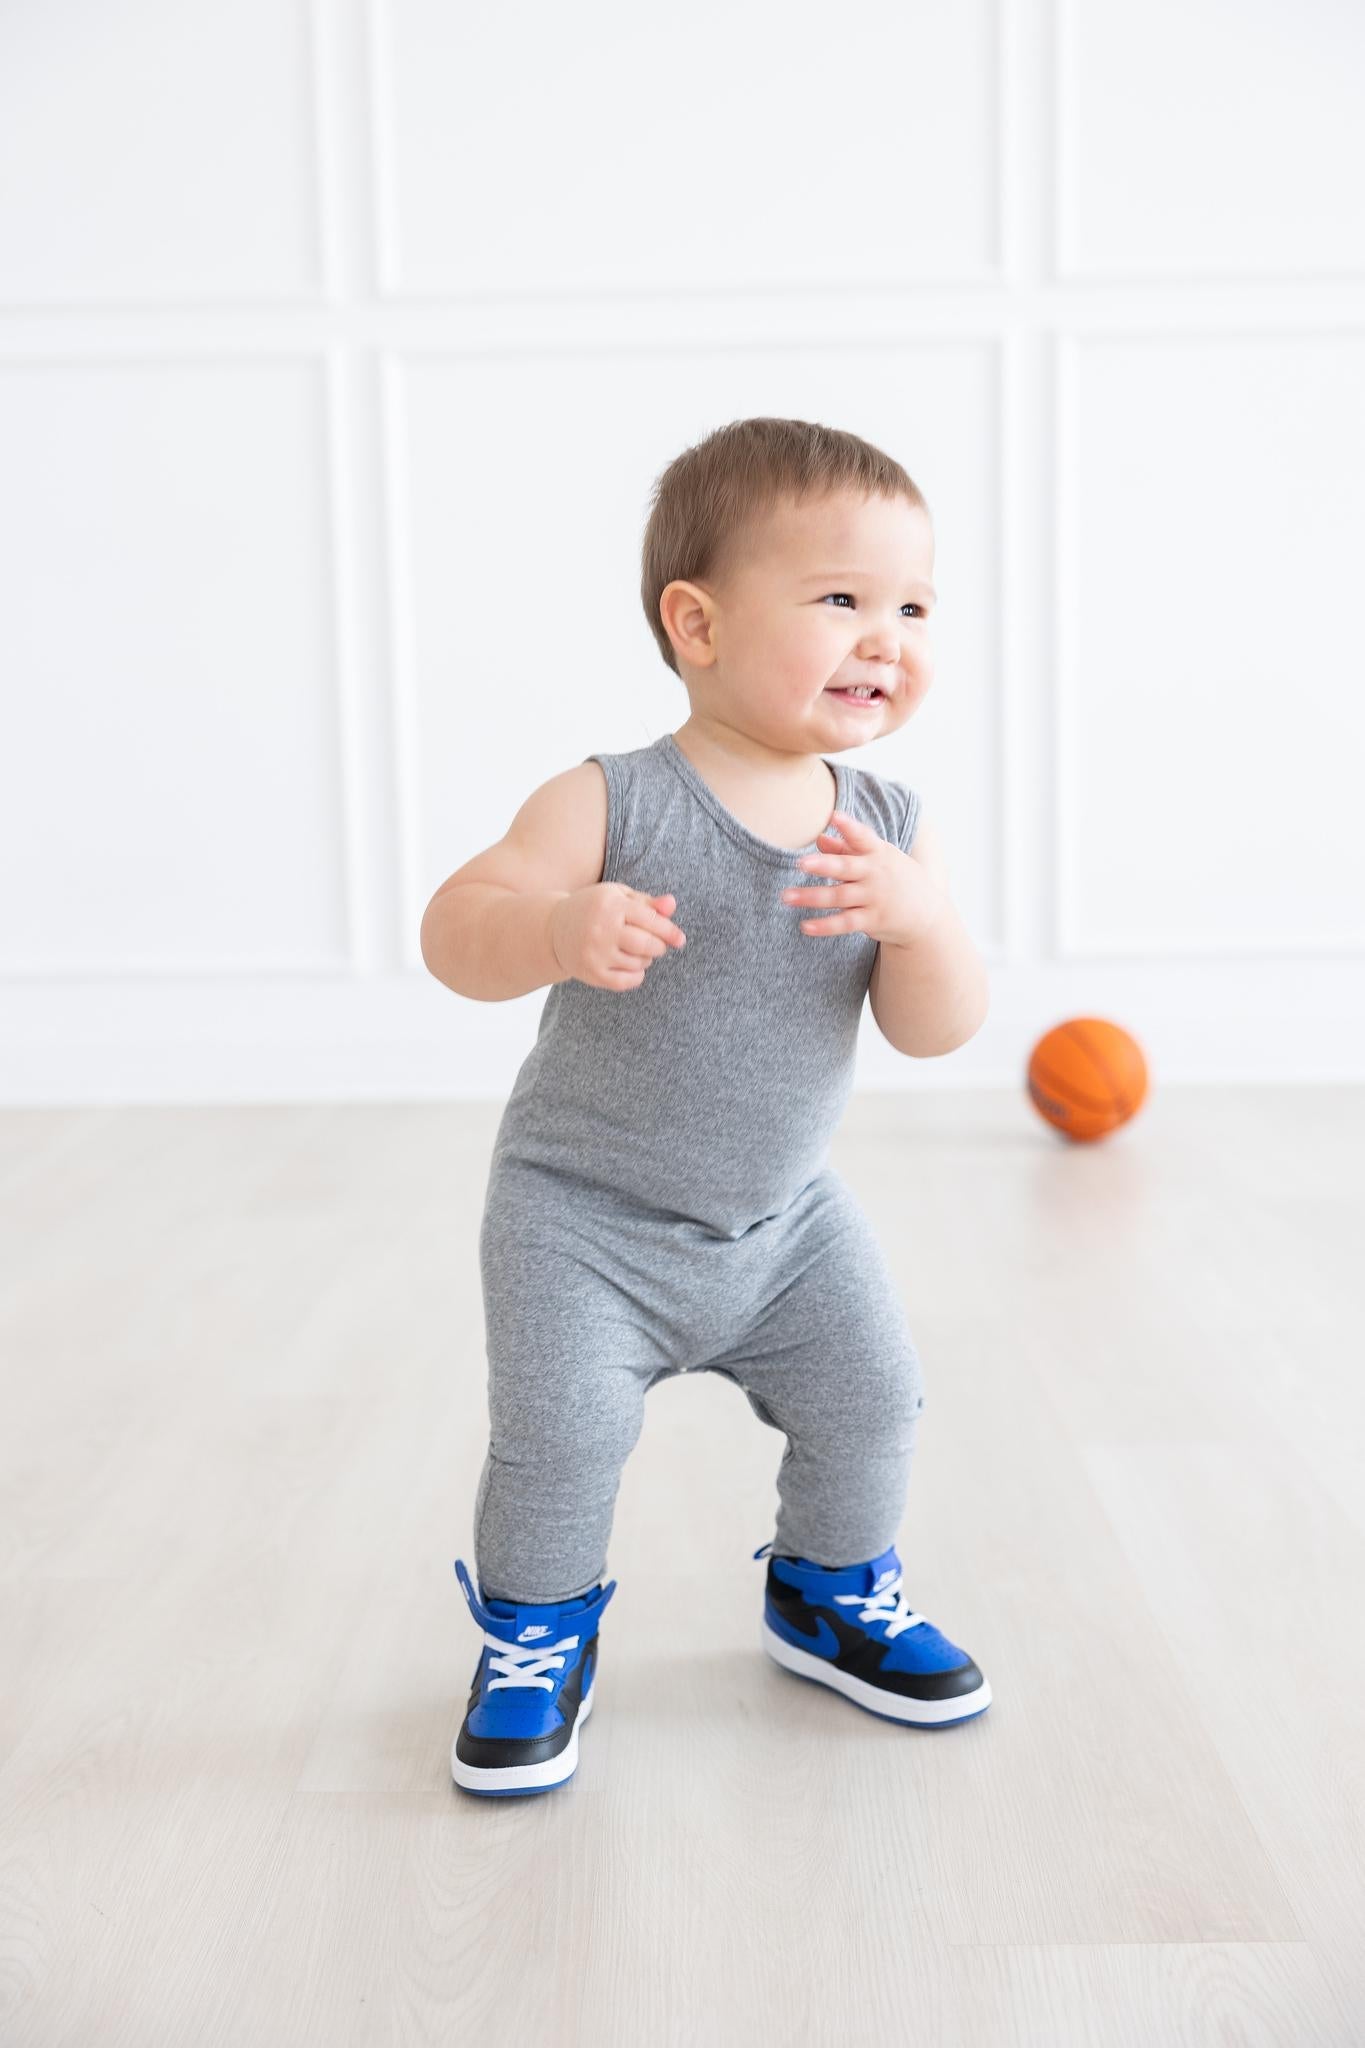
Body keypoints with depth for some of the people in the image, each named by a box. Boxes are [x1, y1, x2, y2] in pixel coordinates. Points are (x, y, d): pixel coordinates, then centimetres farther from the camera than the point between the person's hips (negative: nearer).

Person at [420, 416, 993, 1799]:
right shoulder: (611, 805, -20)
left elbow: (937, 1030, -10)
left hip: (786, 1220, 5)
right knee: (559, 1436, -10)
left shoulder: (892, 827, -7)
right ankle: (538, 1639, 21)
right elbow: (455, 934, -25)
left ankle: (828, 1595, 38)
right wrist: (558, 930, -47)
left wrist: (914, 918, -31)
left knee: (871, 1399, 8)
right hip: (584, 1217, -4)